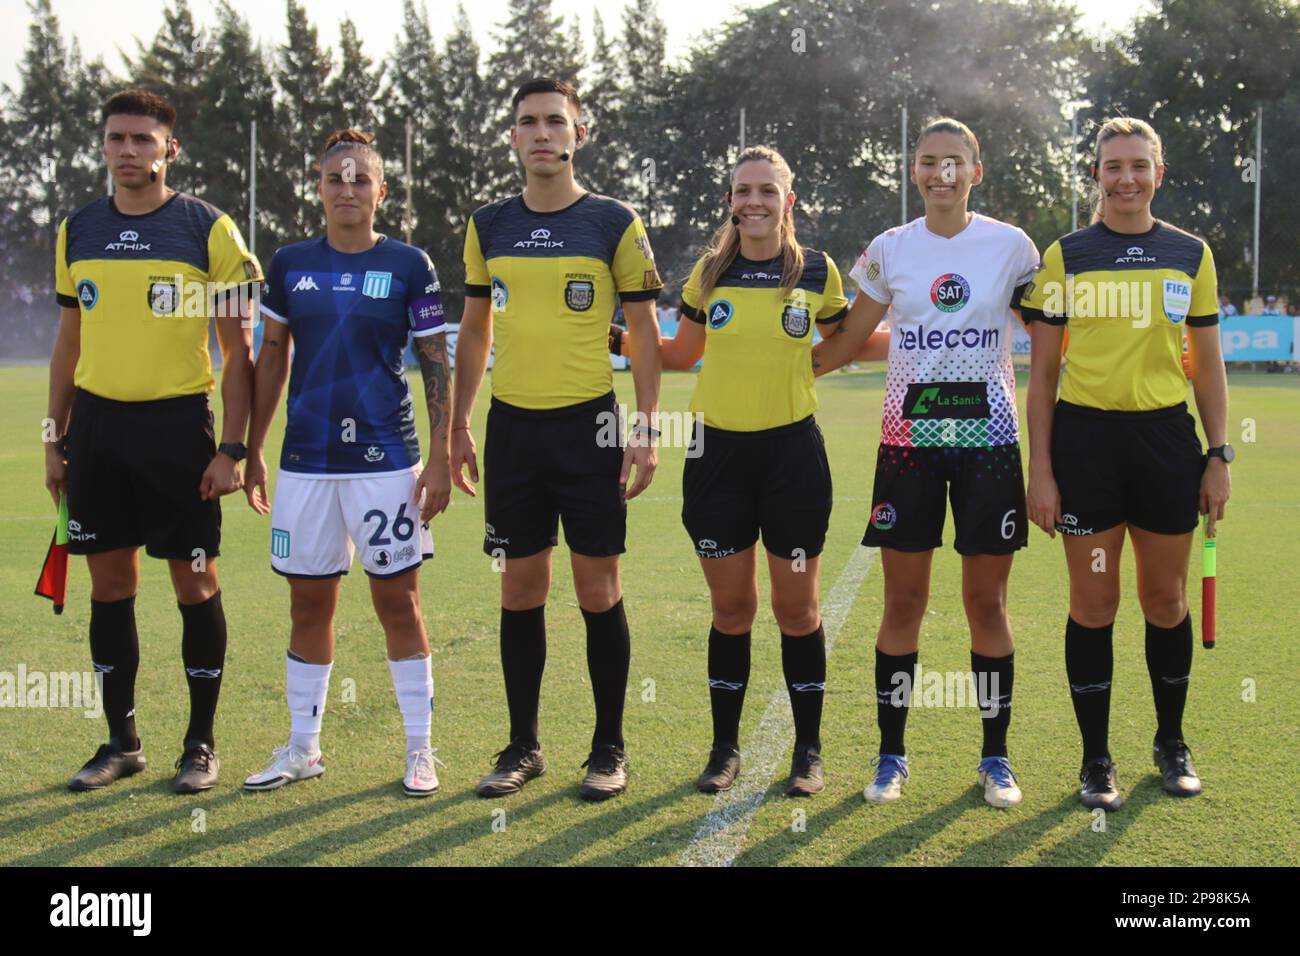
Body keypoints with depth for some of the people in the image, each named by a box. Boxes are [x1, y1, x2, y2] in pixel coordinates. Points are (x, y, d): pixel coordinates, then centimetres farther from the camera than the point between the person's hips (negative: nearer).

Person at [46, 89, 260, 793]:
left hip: (176, 422, -4)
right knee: (110, 586, 8)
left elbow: (238, 350, -3)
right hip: (96, 424, 4)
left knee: (195, 585, 2)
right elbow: (68, 344, 16)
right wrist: (55, 441, 12)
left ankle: (201, 742, 15)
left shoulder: (208, 229, -3)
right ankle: (121, 742, 21)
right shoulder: (77, 231, 10)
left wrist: (231, 448, -9)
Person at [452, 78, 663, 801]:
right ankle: (524, 746, 19)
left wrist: (646, 430, -8)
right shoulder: (489, 227, 9)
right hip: (513, 428, 3)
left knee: (599, 591, 0)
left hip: (589, 425, -3)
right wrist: (459, 427, 13)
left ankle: (610, 749, 13)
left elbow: (645, 333, 0)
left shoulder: (615, 224, -1)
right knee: (520, 591, 7)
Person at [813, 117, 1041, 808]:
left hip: (987, 437, 0)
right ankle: (891, 755, 15)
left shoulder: (1010, 245, 3)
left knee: (986, 602, 3)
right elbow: (843, 345, 9)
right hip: (909, 439, 1)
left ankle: (995, 757, 16)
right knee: (903, 602, 2)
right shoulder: (889, 250, 5)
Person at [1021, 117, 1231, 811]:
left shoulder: (1191, 255, 7)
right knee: (1093, 602, 2)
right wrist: (1039, 468, -5)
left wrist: (1219, 457, 4)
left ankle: (1171, 742, 29)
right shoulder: (1065, 256, 1)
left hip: (1166, 439, 2)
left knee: (1165, 598, 10)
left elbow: (1207, 365, 11)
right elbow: (1042, 372, 1)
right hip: (1085, 439, -2)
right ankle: (1096, 760, 14)